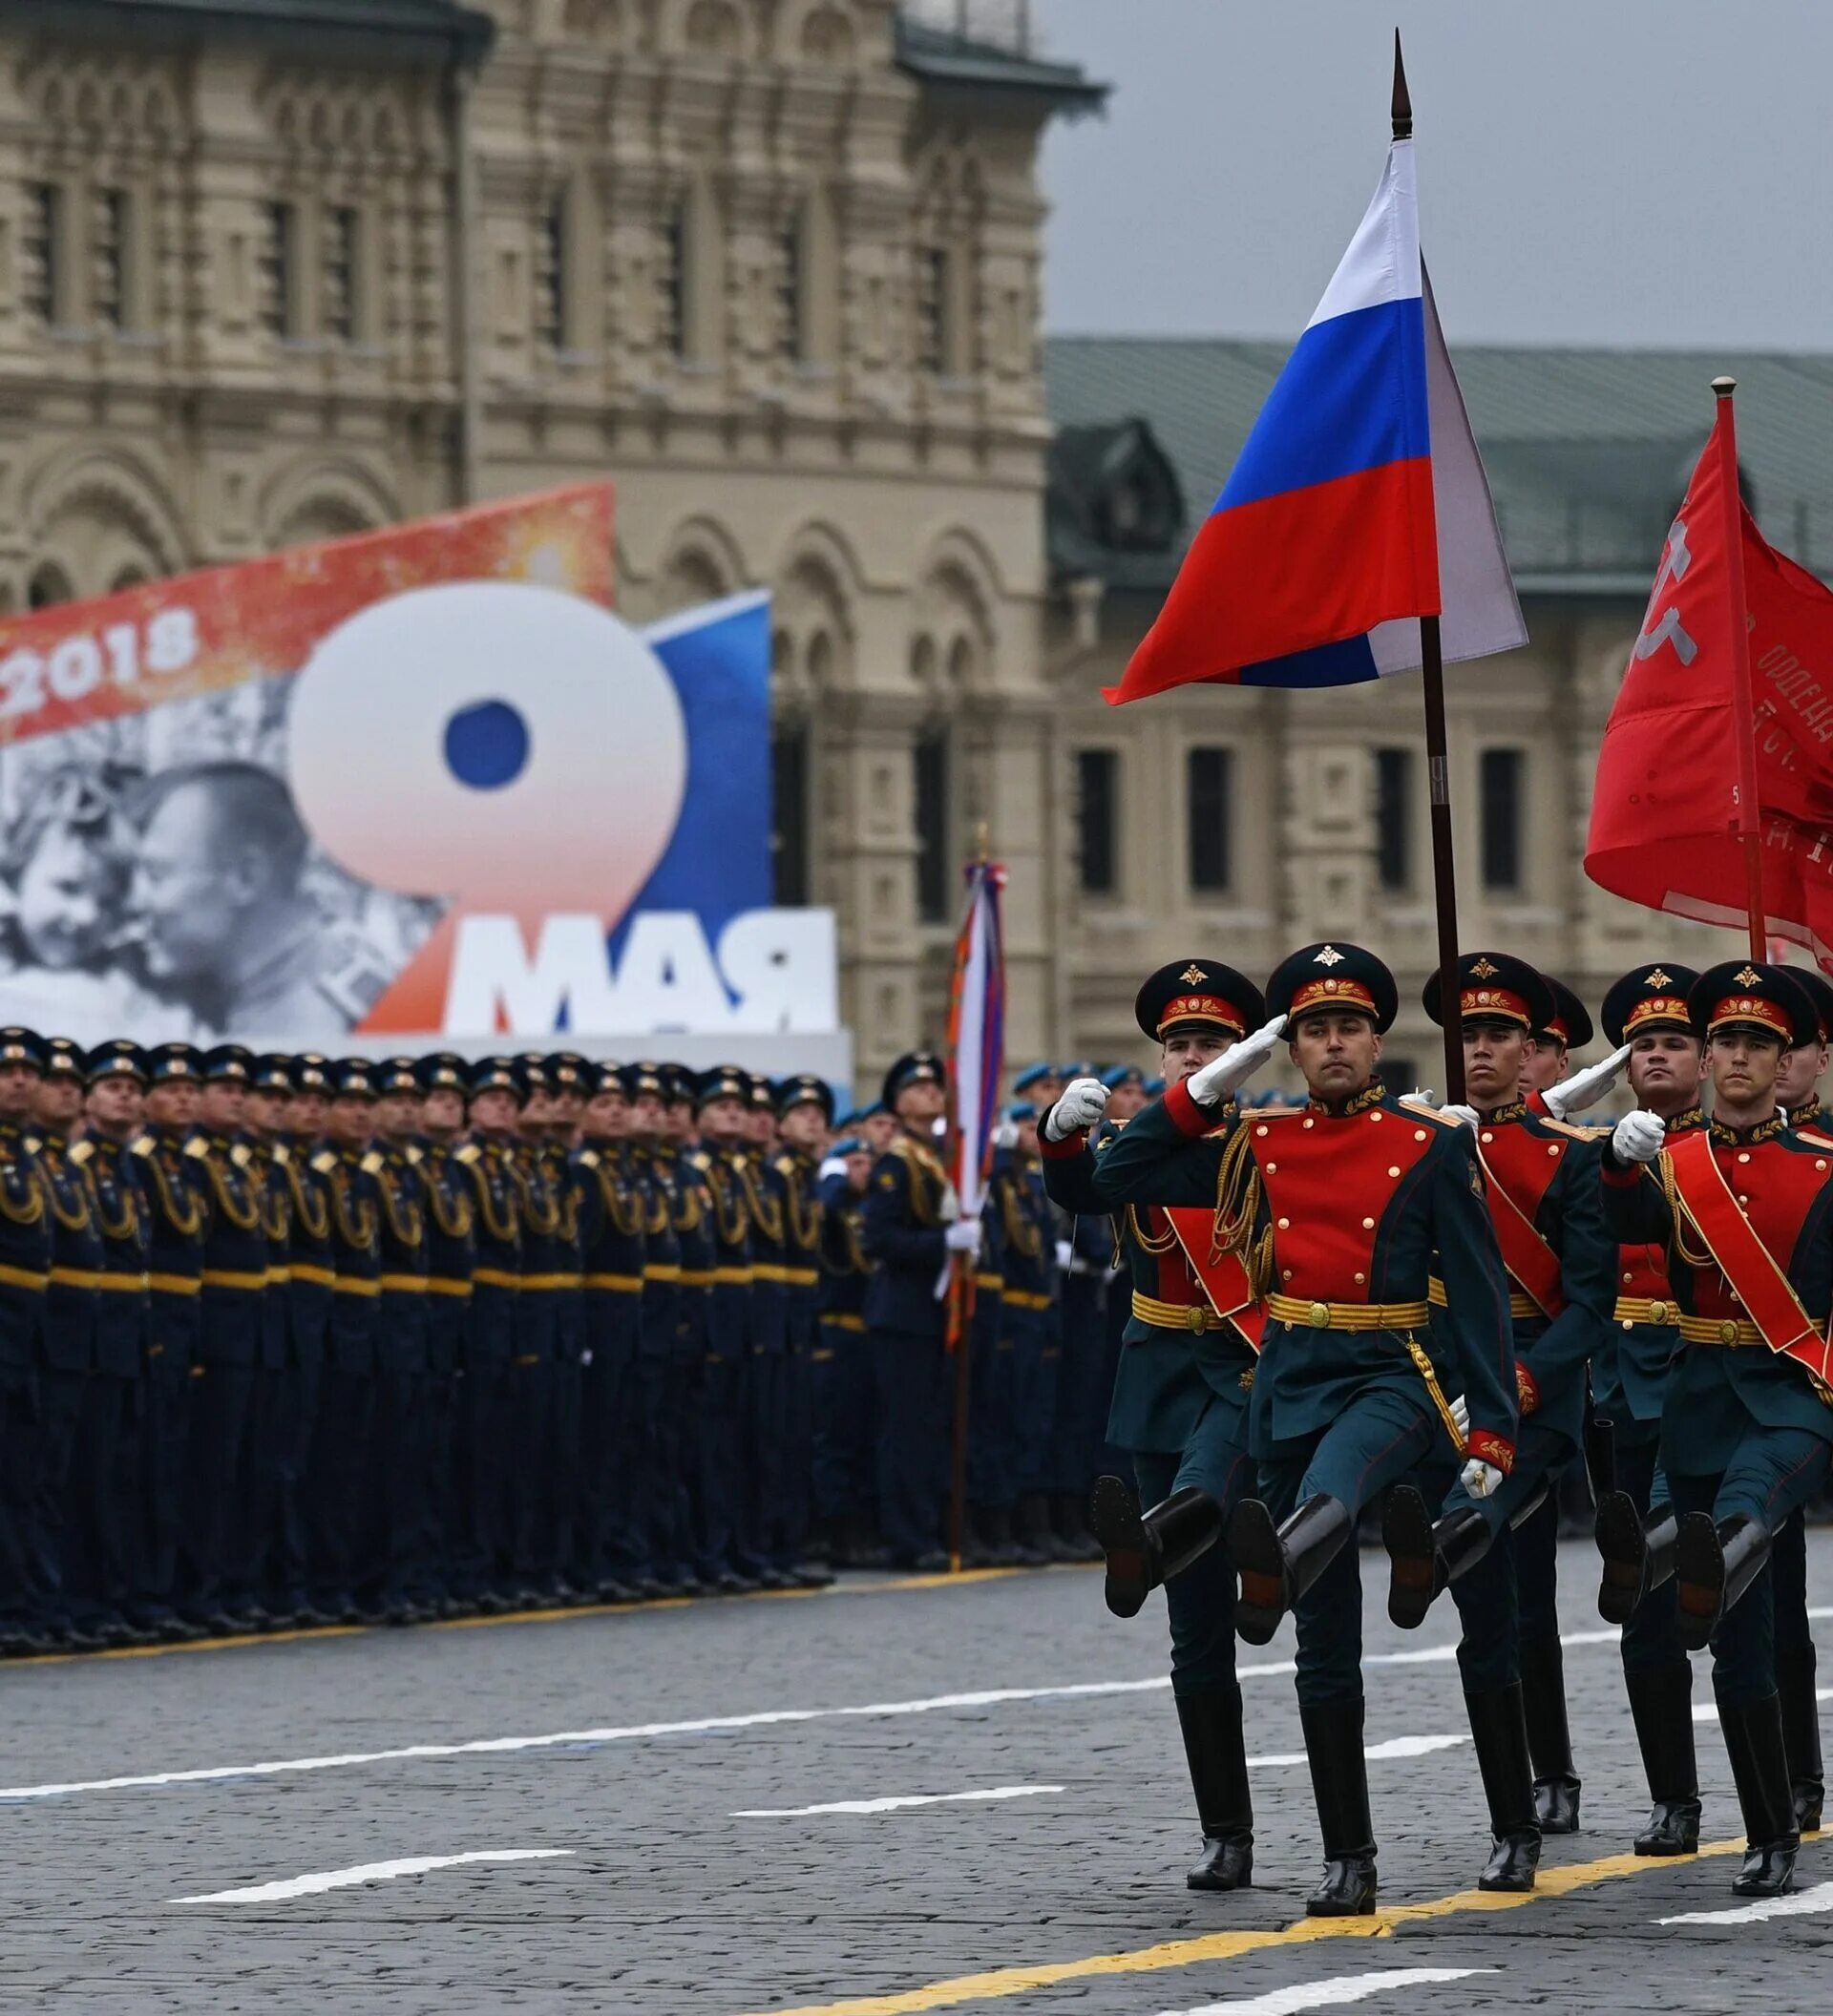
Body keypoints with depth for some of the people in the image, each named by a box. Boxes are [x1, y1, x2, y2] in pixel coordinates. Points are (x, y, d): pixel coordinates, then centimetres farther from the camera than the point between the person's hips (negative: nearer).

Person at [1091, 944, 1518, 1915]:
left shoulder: (1432, 1147, 0)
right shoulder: (1258, 1144, 10)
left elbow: (1478, 1290, -2)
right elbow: (1117, 1180, 12)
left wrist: (1491, 1428, -9)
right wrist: (1205, 1088, 5)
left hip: (1395, 1375, -4)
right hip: (1289, 1385, 4)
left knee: (1339, 1467, -42)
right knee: (1325, 1648, 4)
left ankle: (1276, 1560, -77)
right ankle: (1348, 1862, 9)